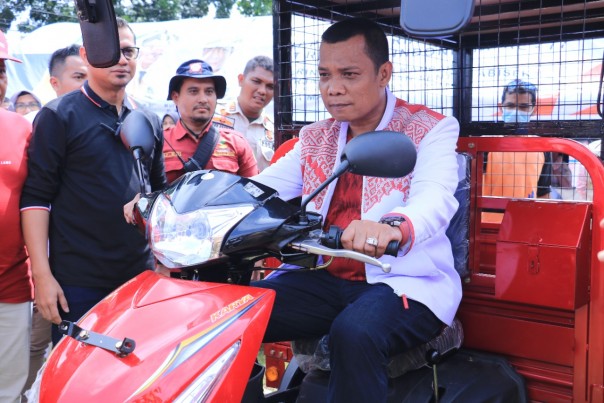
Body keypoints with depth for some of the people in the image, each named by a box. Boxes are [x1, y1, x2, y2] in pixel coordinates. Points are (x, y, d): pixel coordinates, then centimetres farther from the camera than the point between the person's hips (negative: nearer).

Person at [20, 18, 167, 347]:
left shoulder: (149, 121, 11)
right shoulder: (58, 116, -4)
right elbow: (35, 196, -9)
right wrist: (42, 273, -14)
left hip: (141, 276, 5)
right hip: (76, 283, -4)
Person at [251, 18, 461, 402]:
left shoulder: (431, 130, -4)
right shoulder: (315, 138, 13)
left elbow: (436, 198, -24)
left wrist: (394, 227, -48)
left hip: (404, 281, -4)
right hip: (324, 278, 5)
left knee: (354, 334, -35)